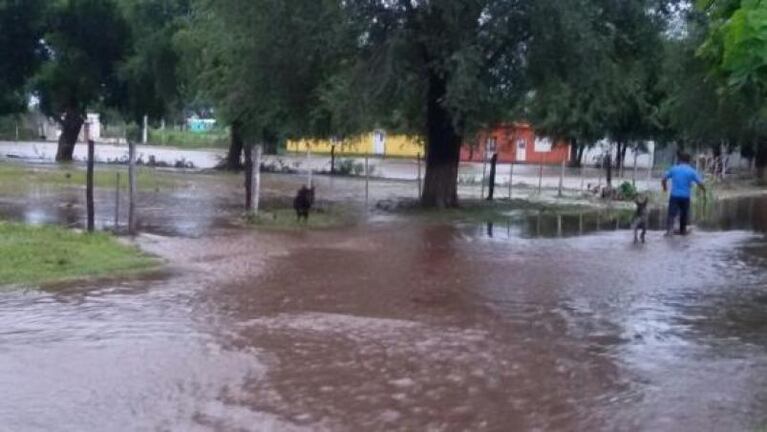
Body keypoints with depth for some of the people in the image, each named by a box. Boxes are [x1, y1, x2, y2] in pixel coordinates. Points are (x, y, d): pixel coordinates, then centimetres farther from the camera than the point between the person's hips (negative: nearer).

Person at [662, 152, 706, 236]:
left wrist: (665, 188, 29)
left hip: (674, 195, 0)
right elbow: (700, 183, -5)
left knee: (672, 213, -2)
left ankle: (669, 228, -22)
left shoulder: (674, 169, 3)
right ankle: (682, 230, 28)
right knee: (684, 214, 17)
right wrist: (704, 190, 17)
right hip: (685, 196, 0)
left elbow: (664, 180, 9)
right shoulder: (692, 171, -2)